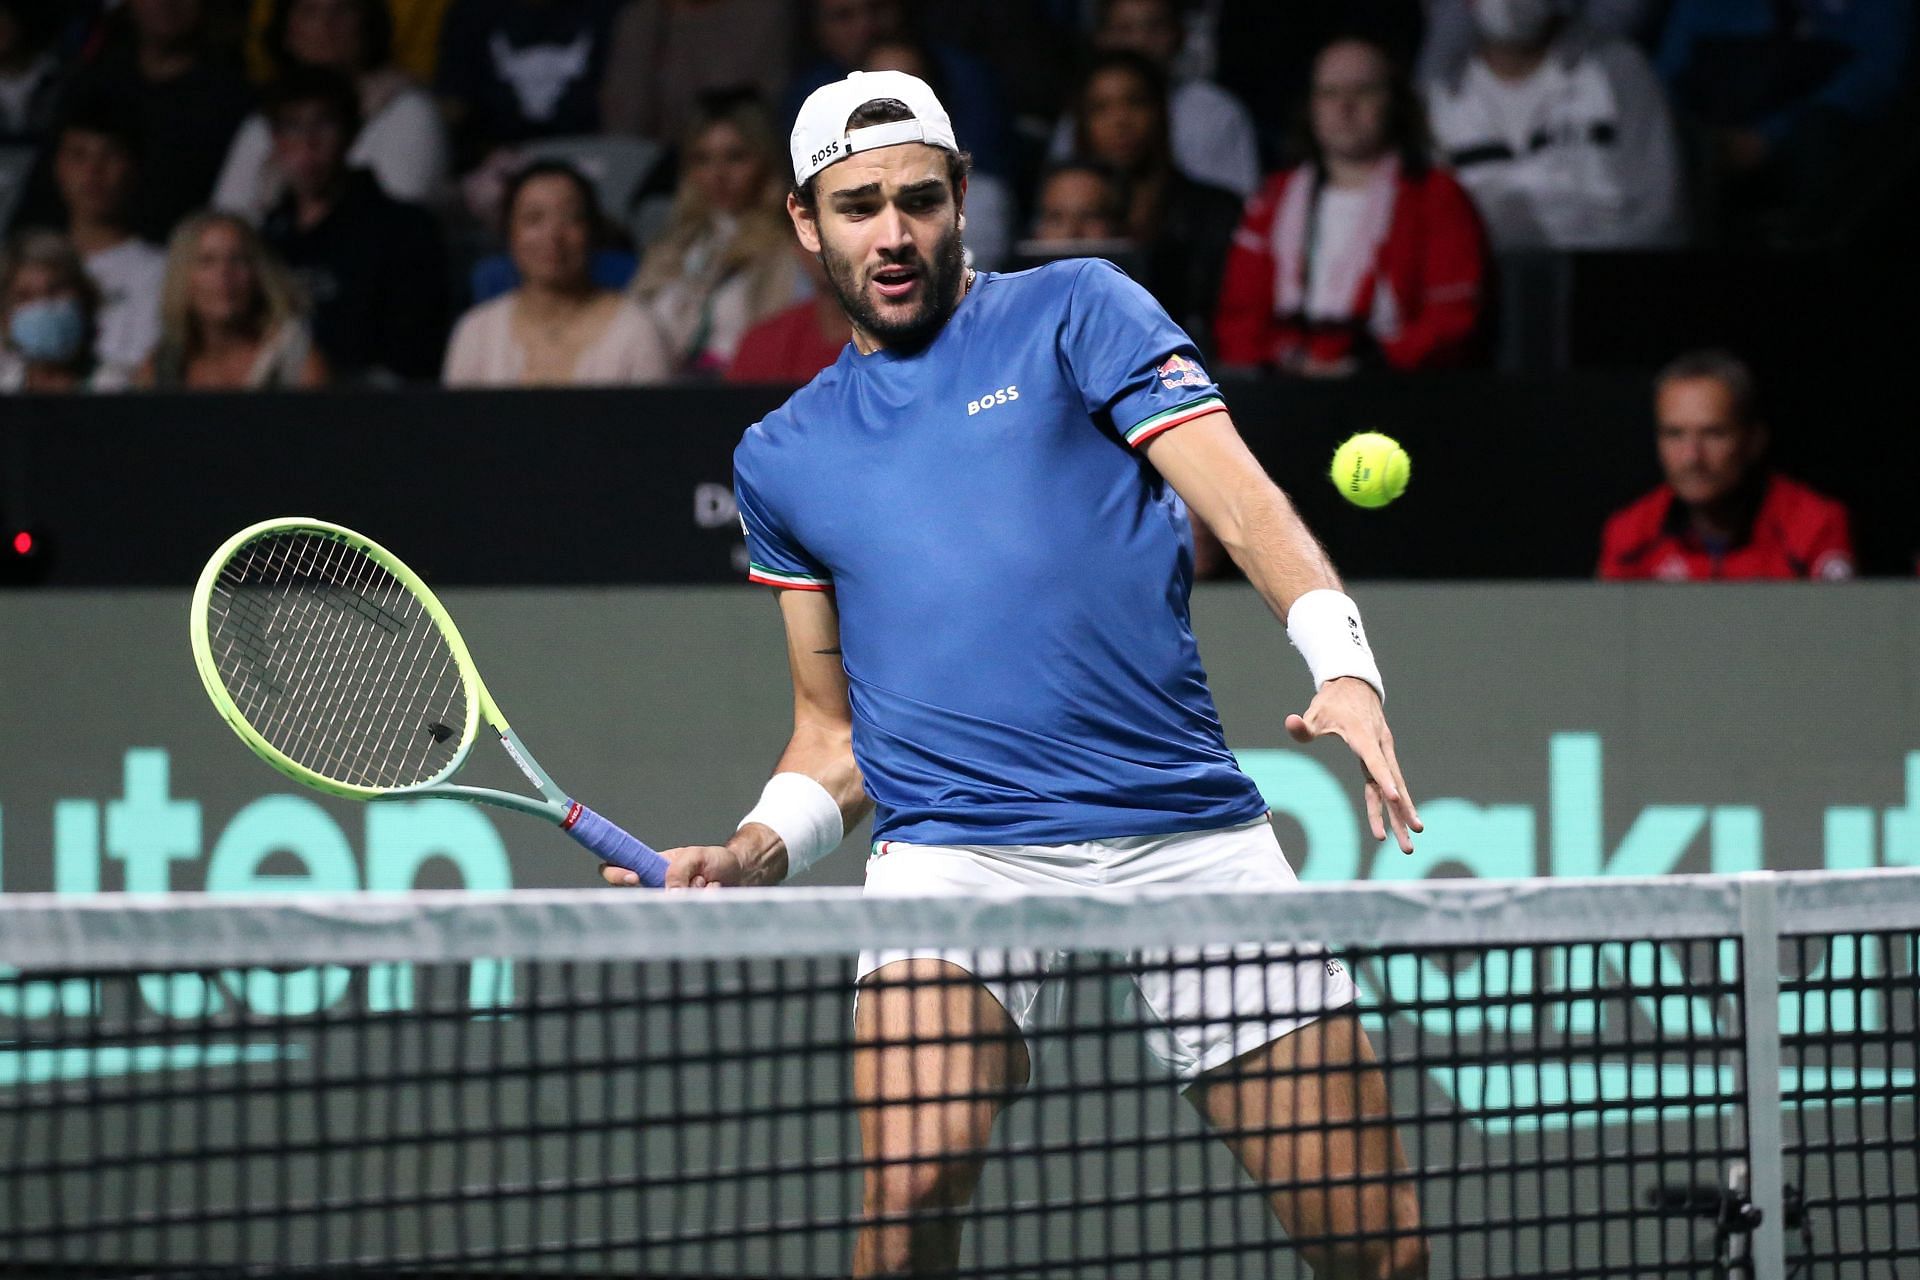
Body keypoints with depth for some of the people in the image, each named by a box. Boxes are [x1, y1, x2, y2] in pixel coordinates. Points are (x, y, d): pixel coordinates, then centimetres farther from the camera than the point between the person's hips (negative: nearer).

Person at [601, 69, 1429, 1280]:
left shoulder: (1075, 312, 9)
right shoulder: (783, 456, 19)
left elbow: (1240, 496, -4)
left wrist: (1345, 669, -22)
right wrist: (758, 850, 4)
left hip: (1189, 834, -1)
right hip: (953, 849, 1)